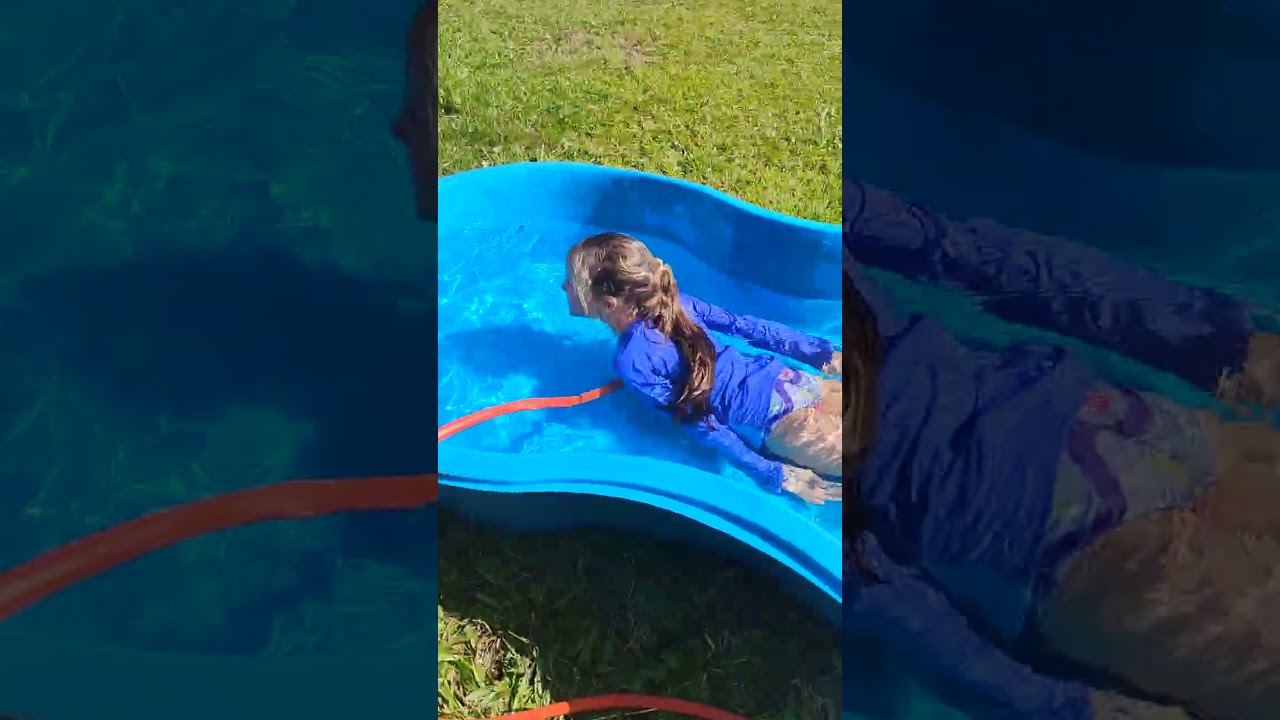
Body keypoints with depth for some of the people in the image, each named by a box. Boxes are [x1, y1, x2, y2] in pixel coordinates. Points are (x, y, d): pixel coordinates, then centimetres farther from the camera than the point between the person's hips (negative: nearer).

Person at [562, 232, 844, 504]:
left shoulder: (631, 360, -15)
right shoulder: (673, 300, 5)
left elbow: (698, 423, -15)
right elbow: (744, 325, 9)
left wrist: (773, 474, -13)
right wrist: (826, 353, 16)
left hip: (777, 419, -7)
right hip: (788, 379, 7)